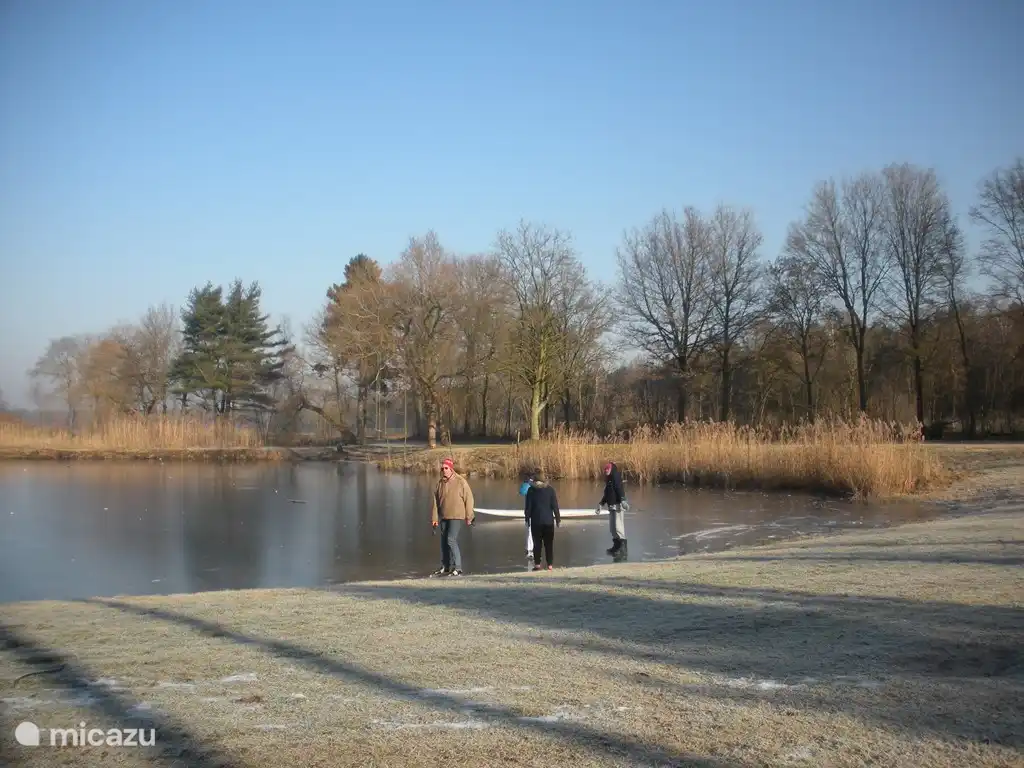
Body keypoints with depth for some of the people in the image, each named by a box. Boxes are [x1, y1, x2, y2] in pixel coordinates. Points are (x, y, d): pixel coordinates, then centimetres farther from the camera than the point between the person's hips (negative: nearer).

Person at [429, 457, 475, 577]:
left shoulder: (461, 481, -7)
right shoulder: (440, 483, 7)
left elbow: (468, 499, -5)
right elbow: (435, 501, 10)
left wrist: (469, 516, -4)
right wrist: (434, 518, 7)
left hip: (456, 516, -6)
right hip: (443, 517, 6)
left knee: (451, 540, -16)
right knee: (444, 542, 11)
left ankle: (457, 568, -13)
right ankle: (445, 567, 23)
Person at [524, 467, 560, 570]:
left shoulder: (531, 490, -5)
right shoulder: (550, 489, -3)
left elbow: (528, 506, -3)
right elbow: (555, 506, -1)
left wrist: (527, 518, 7)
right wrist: (558, 519, 7)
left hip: (536, 521, -1)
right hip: (548, 520, 1)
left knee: (537, 543, 6)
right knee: (549, 543, 7)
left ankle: (537, 564, 2)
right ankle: (550, 564, 5)